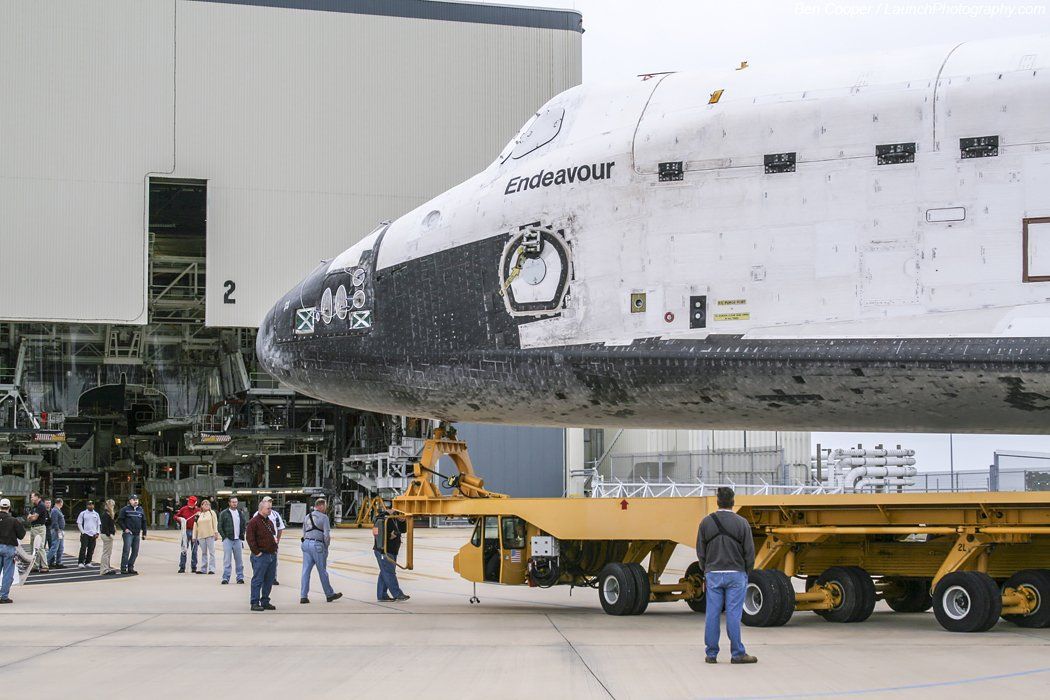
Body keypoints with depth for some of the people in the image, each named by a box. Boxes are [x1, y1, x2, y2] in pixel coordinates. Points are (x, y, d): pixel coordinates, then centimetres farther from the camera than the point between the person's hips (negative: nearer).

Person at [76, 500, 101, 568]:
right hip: (85, 534, -4)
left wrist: (97, 533, 3)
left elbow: (99, 524, 16)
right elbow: (79, 524, 1)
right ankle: (80, 563, -15)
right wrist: (83, 532, -9)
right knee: (83, 548, -13)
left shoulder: (96, 514, 13)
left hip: (93, 535, 4)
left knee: (91, 549, 4)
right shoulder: (83, 513, 3)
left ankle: (88, 562, 13)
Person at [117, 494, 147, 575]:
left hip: (137, 534, 6)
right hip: (128, 533, -6)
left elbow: (143, 522, 20)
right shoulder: (125, 509, 0)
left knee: (135, 552, 6)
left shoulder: (140, 510, 16)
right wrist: (124, 529, -11)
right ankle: (123, 568, -9)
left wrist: (144, 533, 15)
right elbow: (120, 520, -3)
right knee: (126, 551, -11)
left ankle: (130, 567, 14)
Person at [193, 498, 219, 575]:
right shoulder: (198, 515, 14)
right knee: (204, 553, 8)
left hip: (210, 535, -3)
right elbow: (195, 526, 14)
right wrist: (194, 536, 10)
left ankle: (211, 569, -7)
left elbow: (215, 523, 1)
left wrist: (216, 533, -8)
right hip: (201, 536, 3)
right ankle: (203, 569, 11)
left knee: (211, 552, -7)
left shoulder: (212, 513, 7)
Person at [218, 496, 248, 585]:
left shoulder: (241, 513, 11)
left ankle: (240, 577, 10)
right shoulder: (224, 513, 0)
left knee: (239, 560, 5)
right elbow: (220, 527, 1)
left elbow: (244, 525, 19)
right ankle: (226, 578, -4)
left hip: (238, 540, 3)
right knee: (227, 560, -6)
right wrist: (224, 537, -6)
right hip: (228, 540, -3)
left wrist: (242, 536, 8)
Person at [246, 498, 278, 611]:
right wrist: (256, 552, -15)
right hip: (261, 555, -8)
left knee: (269, 581, 10)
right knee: (258, 580, -5)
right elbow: (249, 538, -14)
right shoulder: (254, 521, -9)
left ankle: (265, 602, 17)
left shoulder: (269, 521, 17)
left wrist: (275, 549, 16)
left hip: (272, 555, 8)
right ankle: (255, 603, -3)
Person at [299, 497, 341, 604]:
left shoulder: (307, 517, 15)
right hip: (318, 545, -6)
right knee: (322, 571, 4)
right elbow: (327, 534, -10)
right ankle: (329, 594, 17)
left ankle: (303, 596, -1)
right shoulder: (324, 517, -5)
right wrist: (326, 547, 1)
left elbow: (304, 534, 16)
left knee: (306, 571, 3)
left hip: (306, 543, 6)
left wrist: (307, 542, 16)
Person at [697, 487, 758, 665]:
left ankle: (711, 654, 7)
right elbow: (749, 552, -4)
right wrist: (746, 573, 9)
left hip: (713, 575, 2)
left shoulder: (706, 522, 1)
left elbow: (700, 552, 5)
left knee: (712, 615, 3)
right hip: (735, 575, -2)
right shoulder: (742, 523, -6)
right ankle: (737, 654, 2)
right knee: (733, 615, -1)